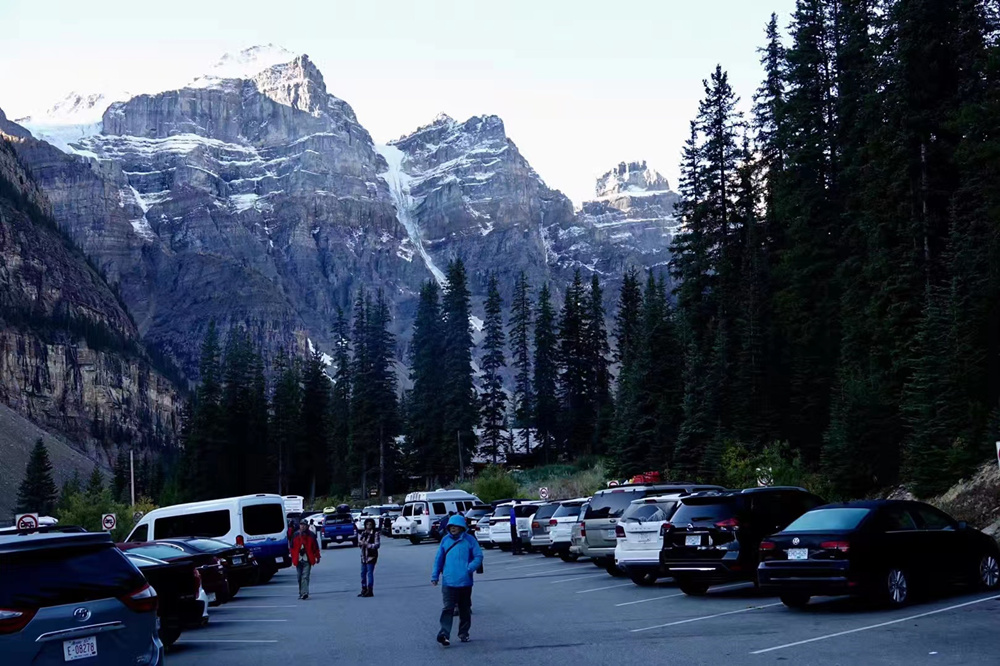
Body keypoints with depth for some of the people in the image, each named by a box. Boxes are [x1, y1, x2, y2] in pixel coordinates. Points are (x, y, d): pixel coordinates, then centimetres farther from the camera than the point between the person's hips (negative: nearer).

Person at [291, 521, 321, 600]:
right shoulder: (295, 535, 7)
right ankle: (301, 593, 24)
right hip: (298, 560, 3)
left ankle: (304, 593, -19)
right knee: (300, 577, 11)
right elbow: (292, 547, 9)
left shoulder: (311, 535, 1)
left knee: (305, 577, -13)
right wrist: (293, 558, 5)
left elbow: (316, 547, 5)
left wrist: (317, 557, 6)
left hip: (307, 560, -3)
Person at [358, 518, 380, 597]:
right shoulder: (363, 533, 12)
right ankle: (364, 589, 18)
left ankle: (370, 591, -3)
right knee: (363, 573, 9)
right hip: (363, 556, 6)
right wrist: (360, 542, -6)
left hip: (371, 556, -6)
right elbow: (359, 542, 18)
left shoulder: (375, 533, -7)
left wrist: (367, 544, -21)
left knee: (370, 573, -7)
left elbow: (377, 544, -12)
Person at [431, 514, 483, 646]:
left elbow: (478, 556, -3)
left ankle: (463, 633, 26)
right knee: (447, 608, -11)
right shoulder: (445, 540, 6)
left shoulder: (469, 540, -2)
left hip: (465, 582, 0)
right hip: (448, 582, 0)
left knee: (465, 609, 12)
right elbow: (439, 559, 10)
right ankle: (444, 634, -17)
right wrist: (435, 576, 7)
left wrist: (469, 569, -18)